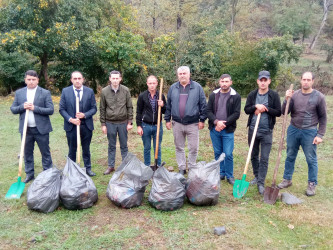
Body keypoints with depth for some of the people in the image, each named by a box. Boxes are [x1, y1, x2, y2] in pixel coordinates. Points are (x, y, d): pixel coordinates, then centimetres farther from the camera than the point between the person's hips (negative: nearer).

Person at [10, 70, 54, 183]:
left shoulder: (45, 93, -4)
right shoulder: (19, 93, 6)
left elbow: (51, 110, -9)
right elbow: (13, 109, 6)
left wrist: (35, 108, -18)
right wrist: (23, 107, -13)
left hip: (41, 129, -3)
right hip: (26, 129, 3)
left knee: (45, 152, 6)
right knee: (27, 152, 12)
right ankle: (29, 174, 25)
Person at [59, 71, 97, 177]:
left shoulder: (90, 91, 1)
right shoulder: (65, 91, -1)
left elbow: (94, 108, 1)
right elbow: (62, 109, -1)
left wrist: (84, 115, -16)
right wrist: (70, 119, -15)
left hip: (86, 125, 1)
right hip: (71, 126, -1)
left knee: (86, 149, 13)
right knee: (72, 150, 10)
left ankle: (88, 168, 25)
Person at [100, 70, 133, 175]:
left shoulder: (125, 90, -3)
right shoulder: (104, 91, -2)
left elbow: (130, 107, 2)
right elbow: (102, 109, 3)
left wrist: (130, 122, -2)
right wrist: (103, 124, 1)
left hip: (123, 122, 0)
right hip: (110, 123, 0)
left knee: (124, 145, 9)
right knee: (111, 146, 11)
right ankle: (111, 166, 22)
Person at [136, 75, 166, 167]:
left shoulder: (161, 96, 2)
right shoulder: (142, 96, -1)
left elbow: (165, 112, 7)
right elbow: (138, 112, 1)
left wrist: (162, 106, -15)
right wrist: (139, 126, -4)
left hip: (158, 126, 1)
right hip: (146, 126, -1)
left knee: (157, 148, 8)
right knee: (147, 148, 10)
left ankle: (158, 166, 19)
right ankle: (147, 167, 22)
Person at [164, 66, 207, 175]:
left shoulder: (197, 87, 1)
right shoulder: (173, 88, 7)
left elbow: (203, 104, 1)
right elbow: (168, 105, 11)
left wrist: (202, 120, -3)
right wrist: (167, 119, 8)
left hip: (192, 124, -2)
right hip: (177, 124, 2)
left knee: (193, 148, 2)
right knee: (179, 147, 10)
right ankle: (181, 168, 23)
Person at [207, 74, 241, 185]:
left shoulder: (236, 96, -1)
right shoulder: (213, 95, 6)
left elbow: (236, 114, -6)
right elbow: (208, 111, 3)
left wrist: (224, 123, -14)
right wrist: (216, 122, -13)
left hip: (228, 130, -3)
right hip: (214, 129, 3)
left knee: (228, 154, -2)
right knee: (217, 153, 11)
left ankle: (229, 176, 13)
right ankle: (220, 173, 25)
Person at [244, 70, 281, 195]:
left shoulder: (274, 95, -4)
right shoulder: (252, 95, 4)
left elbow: (278, 112, -5)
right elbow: (246, 109, 1)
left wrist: (266, 109, -16)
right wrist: (256, 106, -16)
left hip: (266, 131, -3)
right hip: (253, 129, 3)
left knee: (264, 159, -2)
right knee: (253, 156, 15)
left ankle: (261, 183, 5)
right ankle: (257, 176, 33)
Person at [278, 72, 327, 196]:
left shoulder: (318, 97, -6)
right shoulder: (294, 95, 0)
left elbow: (323, 118, -2)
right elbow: (284, 112, -2)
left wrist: (320, 135, -6)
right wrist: (287, 99, -17)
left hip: (309, 132, -3)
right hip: (293, 130, 3)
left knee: (311, 160, 5)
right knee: (290, 157, 14)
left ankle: (312, 184, 19)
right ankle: (287, 180, 29)